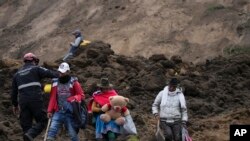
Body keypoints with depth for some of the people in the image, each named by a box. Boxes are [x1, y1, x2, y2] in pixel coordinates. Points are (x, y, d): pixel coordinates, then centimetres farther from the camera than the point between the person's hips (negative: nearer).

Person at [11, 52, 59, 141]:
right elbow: (50, 74, -7)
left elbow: (14, 92, 22)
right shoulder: (36, 69, 5)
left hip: (23, 102, 5)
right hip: (36, 100, -5)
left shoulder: (17, 74, 20)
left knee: (26, 125, 8)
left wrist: (15, 105, 31)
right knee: (42, 121, 1)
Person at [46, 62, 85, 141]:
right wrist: (50, 110, 4)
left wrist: (73, 99, -19)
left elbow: (81, 96, 2)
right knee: (52, 129, -15)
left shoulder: (73, 82, 1)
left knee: (73, 134, 0)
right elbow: (52, 98, 11)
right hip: (58, 112, 2)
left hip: (70, 113, -2)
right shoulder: (55, 83, 10)